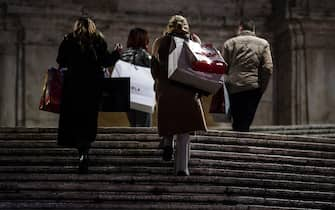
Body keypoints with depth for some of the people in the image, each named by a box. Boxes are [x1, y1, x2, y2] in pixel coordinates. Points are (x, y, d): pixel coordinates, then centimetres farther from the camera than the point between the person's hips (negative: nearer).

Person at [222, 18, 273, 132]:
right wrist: (261, 88, 5)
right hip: (253, 88, 0)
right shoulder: (263, 44, 7)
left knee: (237, 123, 8)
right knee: (246, 122, -1)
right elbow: (268, 68, -2)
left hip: (233, 87, 1)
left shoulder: (229, 43, 7)